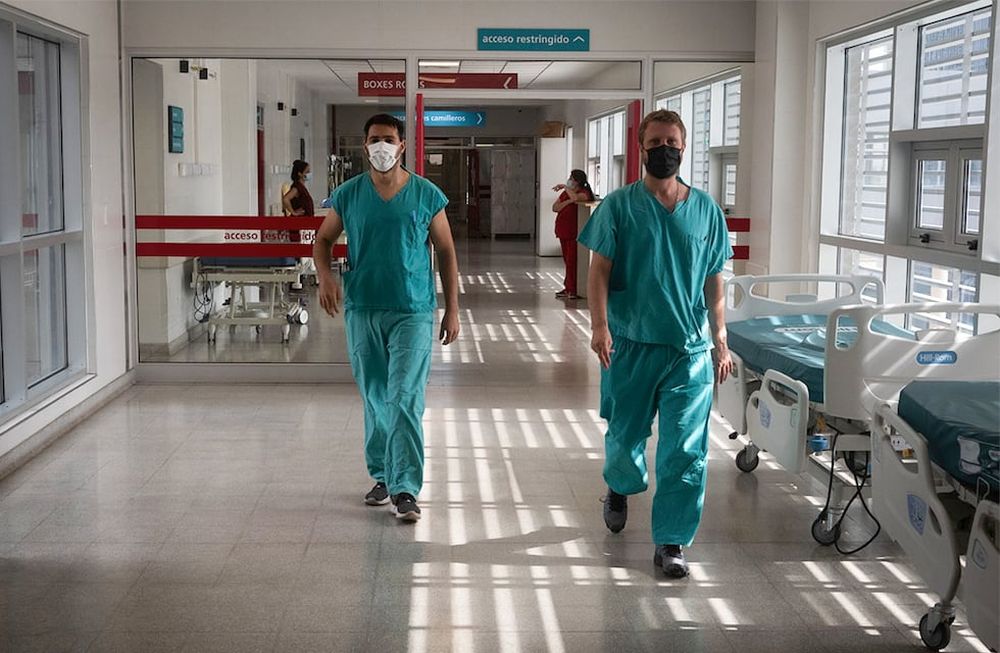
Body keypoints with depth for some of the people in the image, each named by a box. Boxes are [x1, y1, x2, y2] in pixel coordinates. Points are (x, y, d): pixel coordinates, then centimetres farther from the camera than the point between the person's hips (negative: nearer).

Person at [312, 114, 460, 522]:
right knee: (375, 400, 11)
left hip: (413, 312, -2)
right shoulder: (348, 195, 4)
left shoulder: (427, 195, 0)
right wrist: (325, 277, -6)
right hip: (363, 311, 2)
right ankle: (382, 476, 27)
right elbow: (323, 240, 15)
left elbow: (446, 251, 5)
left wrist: (452, 309, 1)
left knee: (405, 400, -10)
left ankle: (405, 489, -10)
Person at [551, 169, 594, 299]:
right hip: (563, 230, 7)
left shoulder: (584, 193, -6)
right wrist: (568, 201, -12)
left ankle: (573, 290, -7)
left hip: (574, 233, -7)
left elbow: (575, 198, -31)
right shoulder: (566, 192, 15)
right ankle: (568, 288, 15)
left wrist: (565, 187, -17)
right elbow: (555, 208, 4)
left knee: (572, 260, -9)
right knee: (567, 260, 10)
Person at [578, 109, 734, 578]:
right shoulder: (619, 206, -1)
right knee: (624, 434, 14)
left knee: (685, 450, -3)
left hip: (690, 348, 1)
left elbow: (714, 283, 10)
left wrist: (720, 342, 7)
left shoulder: (705, 210, 6)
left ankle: (671, 542, 6)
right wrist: (600, 325, -19)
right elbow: (599, 271, -5)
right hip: (631, 345, -1)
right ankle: (619, 488, 47)